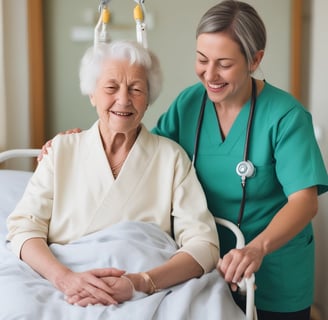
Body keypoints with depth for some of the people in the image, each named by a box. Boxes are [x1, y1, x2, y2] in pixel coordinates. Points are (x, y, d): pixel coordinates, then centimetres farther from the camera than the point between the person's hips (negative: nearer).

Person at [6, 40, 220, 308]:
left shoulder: (172, 157, 5)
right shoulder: (62, 150, 10)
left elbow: (203, 244, -4)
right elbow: (24, 226, 1)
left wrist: (139, 282, -21)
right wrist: (65, 277, -19)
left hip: (141, 303, 0)